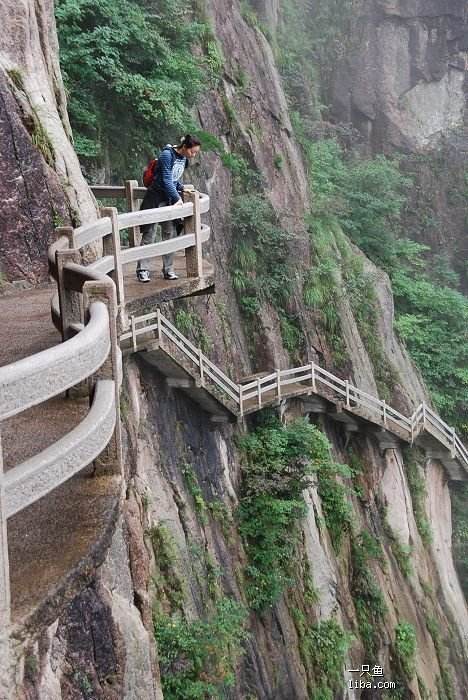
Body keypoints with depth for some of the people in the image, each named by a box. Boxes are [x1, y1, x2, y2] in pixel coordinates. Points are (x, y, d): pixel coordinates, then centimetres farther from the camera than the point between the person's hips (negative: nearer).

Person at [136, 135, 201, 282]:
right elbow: (166, 180, -20)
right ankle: (142, 270, 2)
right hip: (156, 197, -7)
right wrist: (177, 198, -19)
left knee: (171, 234, 5)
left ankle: (168, 270, 13)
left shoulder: (184, 159, 7)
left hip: (170, 198, 7)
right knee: (149, 234, -3)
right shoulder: (167, 155, -17)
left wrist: (182, 188, 3)